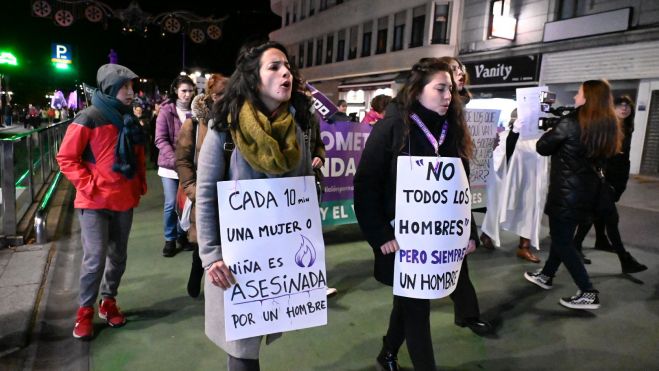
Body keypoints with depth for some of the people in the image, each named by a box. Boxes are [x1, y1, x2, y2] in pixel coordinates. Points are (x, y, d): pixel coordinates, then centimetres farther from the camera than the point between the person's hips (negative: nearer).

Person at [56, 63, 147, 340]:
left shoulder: (130, 120, 9)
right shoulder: (89, 118, -10)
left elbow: (138, 156, 19)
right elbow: (66, 157, -9)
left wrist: (140, 185, 9)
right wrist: (88, 186, -14)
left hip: (124, 201, 6)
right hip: (95, 202, -6)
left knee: (118, 256, 12)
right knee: (95, 259, -5)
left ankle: (108, 302, 29)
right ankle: (85, 311, 14)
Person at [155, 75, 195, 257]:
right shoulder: (166, 110, -3)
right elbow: (160, 139, -8)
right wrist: (175, 160, -20)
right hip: (170, 165, -2)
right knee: (171, 203, 1)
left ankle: (182, 235, 28)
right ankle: (169, 239, 18)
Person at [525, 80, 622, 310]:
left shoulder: (572, 122, -18)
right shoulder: (608, 127, 5)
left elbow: (542, 147, -10)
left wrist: (552, 130, 10)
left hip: (566, 192, -8)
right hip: (587, 191, 8)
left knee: (562, 240, 2)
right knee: (563, 235, 20)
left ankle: (588, 293, 2)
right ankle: (546, 275, 35)